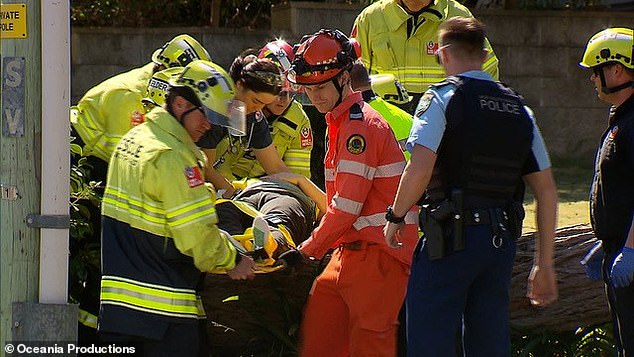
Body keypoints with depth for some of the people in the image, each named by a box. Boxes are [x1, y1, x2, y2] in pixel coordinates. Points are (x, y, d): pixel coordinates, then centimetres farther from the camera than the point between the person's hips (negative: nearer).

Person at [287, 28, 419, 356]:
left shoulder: (360, 127, -15)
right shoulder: (339, 123, 17)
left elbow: (346, 206, -18)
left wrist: (309, 250, -10)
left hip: (376, 253, -10)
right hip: (350, 252, 10)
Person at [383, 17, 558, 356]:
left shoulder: (442, 98, -4)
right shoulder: (519, 109, 14)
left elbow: (420, 169, -17)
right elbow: (546, 189, 13)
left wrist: (395, 216, -1)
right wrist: (544, 264, 18)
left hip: (451, 237, -6)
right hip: (502, 239, 6)